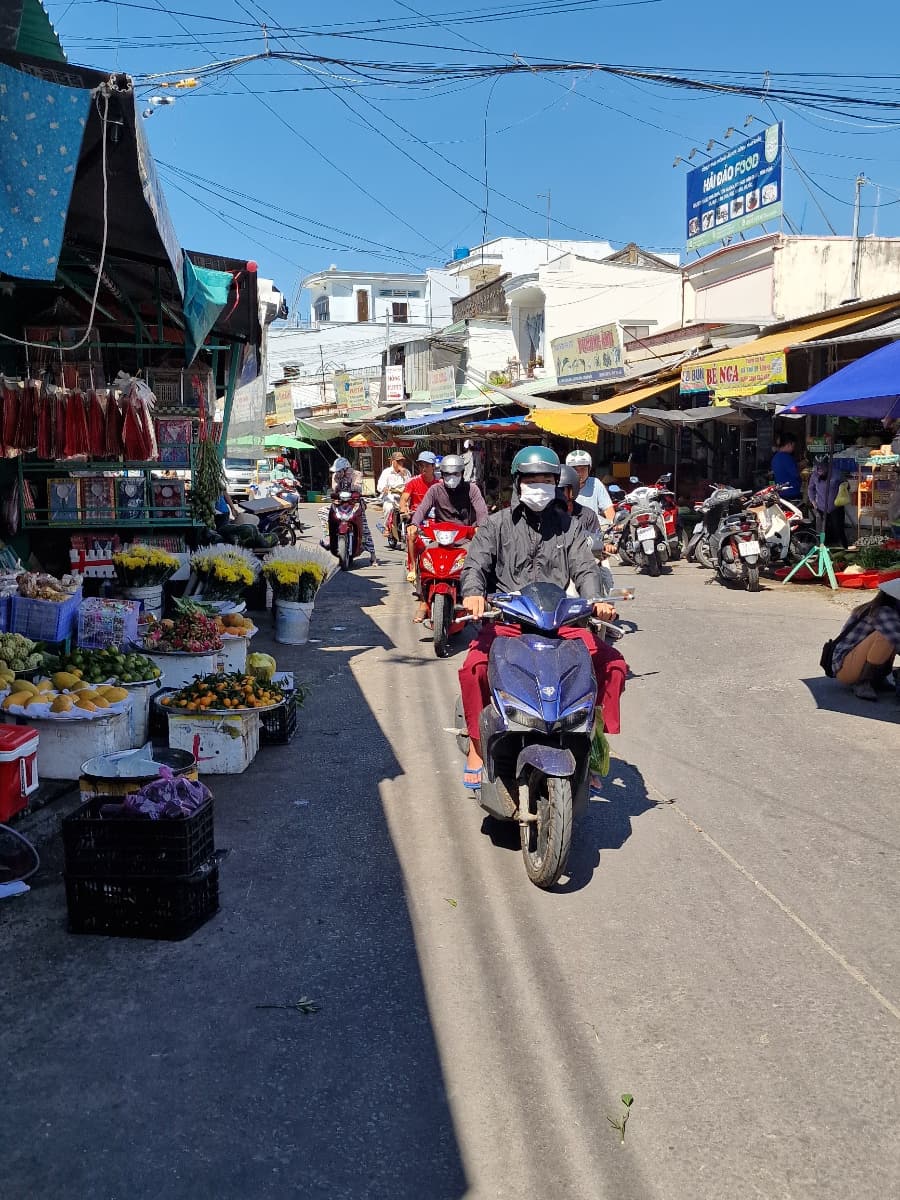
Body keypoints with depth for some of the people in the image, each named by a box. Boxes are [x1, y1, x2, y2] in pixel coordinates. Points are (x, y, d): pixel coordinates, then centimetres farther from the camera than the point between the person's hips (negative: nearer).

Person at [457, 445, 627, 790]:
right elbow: (476, 562, -5)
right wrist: (473, 592, -28)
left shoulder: (568, 526, 14)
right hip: (505, 621, -2)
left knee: (612, 663, -15)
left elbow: (584, 567, 2)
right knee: (474, 666, -30)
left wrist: (595, 600, -20)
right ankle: (477, 746, -10)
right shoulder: (498, 524, 8)